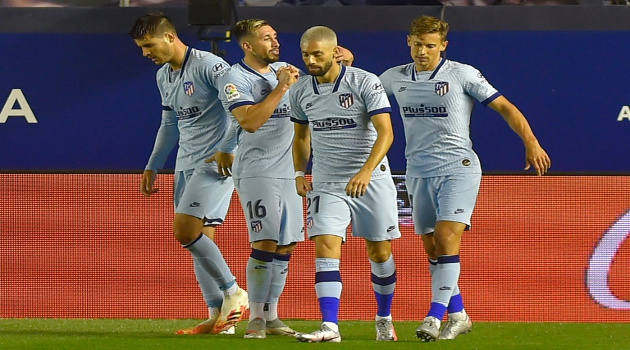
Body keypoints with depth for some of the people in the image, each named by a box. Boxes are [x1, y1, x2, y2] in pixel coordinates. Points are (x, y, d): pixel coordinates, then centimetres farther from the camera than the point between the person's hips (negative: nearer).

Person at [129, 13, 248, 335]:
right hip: (186, 164, 9)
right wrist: (152, 167, 24)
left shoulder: (208, 65, -13)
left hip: (216, 162, -9)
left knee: (185, 231, -17)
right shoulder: (163, 76, 15)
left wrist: (227, 149, -21)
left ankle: (233, 293, -6)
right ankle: (218, 317, 6)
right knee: (201, 239, 5)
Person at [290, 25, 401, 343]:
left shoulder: (365, 83, -12)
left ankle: (384, 320, 26)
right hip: (326, 182, 3)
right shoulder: (300, 91, 3)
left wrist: (366, 171, -30)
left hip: (371, 181, -3)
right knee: (326, 247, -15)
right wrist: (299, 173, 7)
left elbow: (385, 132, -18)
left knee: (379, 251, 6)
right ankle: (329, 327, -22)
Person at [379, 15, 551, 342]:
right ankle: (457, 315, 15)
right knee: (432, 249, 4)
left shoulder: (462, 74, -4)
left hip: (457, 168, -5)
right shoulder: (394, 78, 9)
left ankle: (436, 315, -22)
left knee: (446, 236, -18)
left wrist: (531, 143, -12)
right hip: (419, 173, 5)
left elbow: (504, 106, -3)